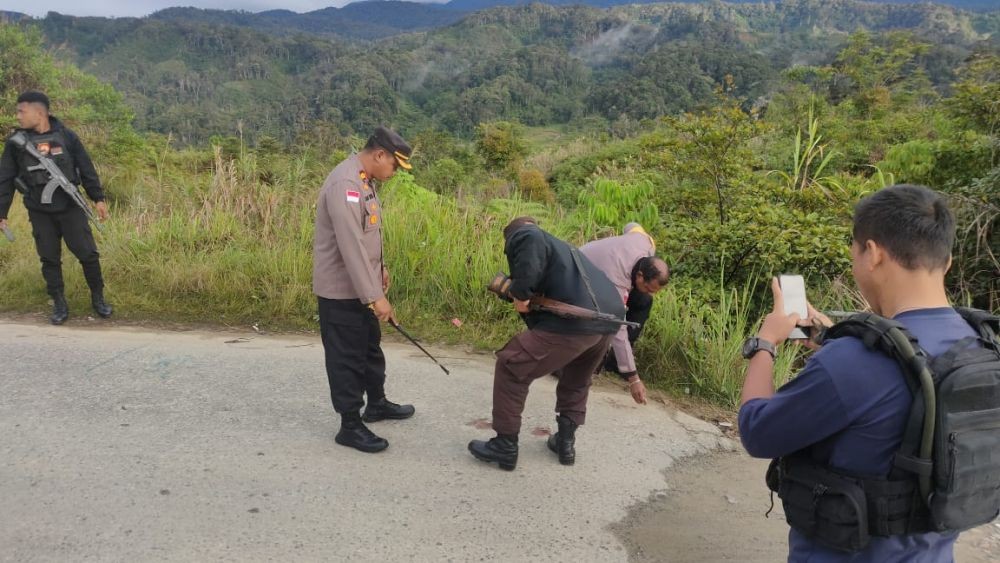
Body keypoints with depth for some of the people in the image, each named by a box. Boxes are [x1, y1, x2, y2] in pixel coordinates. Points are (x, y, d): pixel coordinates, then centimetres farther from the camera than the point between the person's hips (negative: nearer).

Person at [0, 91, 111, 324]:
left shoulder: (66, 136, -3)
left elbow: (87, 169, 3)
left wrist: (98, 199, 2)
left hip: (70, 207, -1)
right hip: (40, 213, 1)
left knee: (88, 253, 1)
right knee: (50, 259, 7)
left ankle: (98, 298, 17)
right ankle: (59, 304, 19)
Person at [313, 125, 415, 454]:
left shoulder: (365, 180, 7)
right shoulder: (344, 184, -26)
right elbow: (351, 247, -31)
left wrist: (379, 268, 22)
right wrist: (376, 297, -31)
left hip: (361, 287, 10)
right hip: (341, 290, -10)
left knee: (370, 347, 23)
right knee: (347, 357, 2)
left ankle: (377, 404, 40)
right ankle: (350, 425, 14)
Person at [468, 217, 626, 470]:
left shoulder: (520, 236, 10)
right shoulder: (557, 246, 35)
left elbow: (531, 241, -15)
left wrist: (520, 292, -10)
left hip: (575, 321, -8)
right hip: (609, 316, 8)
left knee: (511, 367, 7)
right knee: (577, 378, 34)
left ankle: (505, 446, 14)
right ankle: (566, 441, 36)